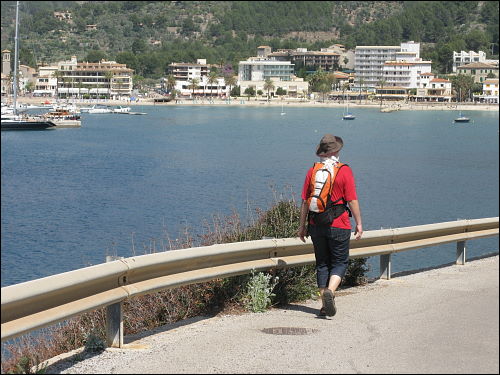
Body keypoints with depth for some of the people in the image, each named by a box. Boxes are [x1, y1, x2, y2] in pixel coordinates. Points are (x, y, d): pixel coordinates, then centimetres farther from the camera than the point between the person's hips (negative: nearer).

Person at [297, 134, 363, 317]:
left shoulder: (312, 171, 2)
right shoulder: (344, 171, -8)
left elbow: (305, 202, 3)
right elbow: (352, 201, -9)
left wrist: (302, 226, 11)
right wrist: (359, 223, 0)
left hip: (316, 226, 3)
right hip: (339, 226, -3)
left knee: (322, 264, 13)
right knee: (340, 262, 8)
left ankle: (325, 305, 13)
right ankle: (330, 291, -17)